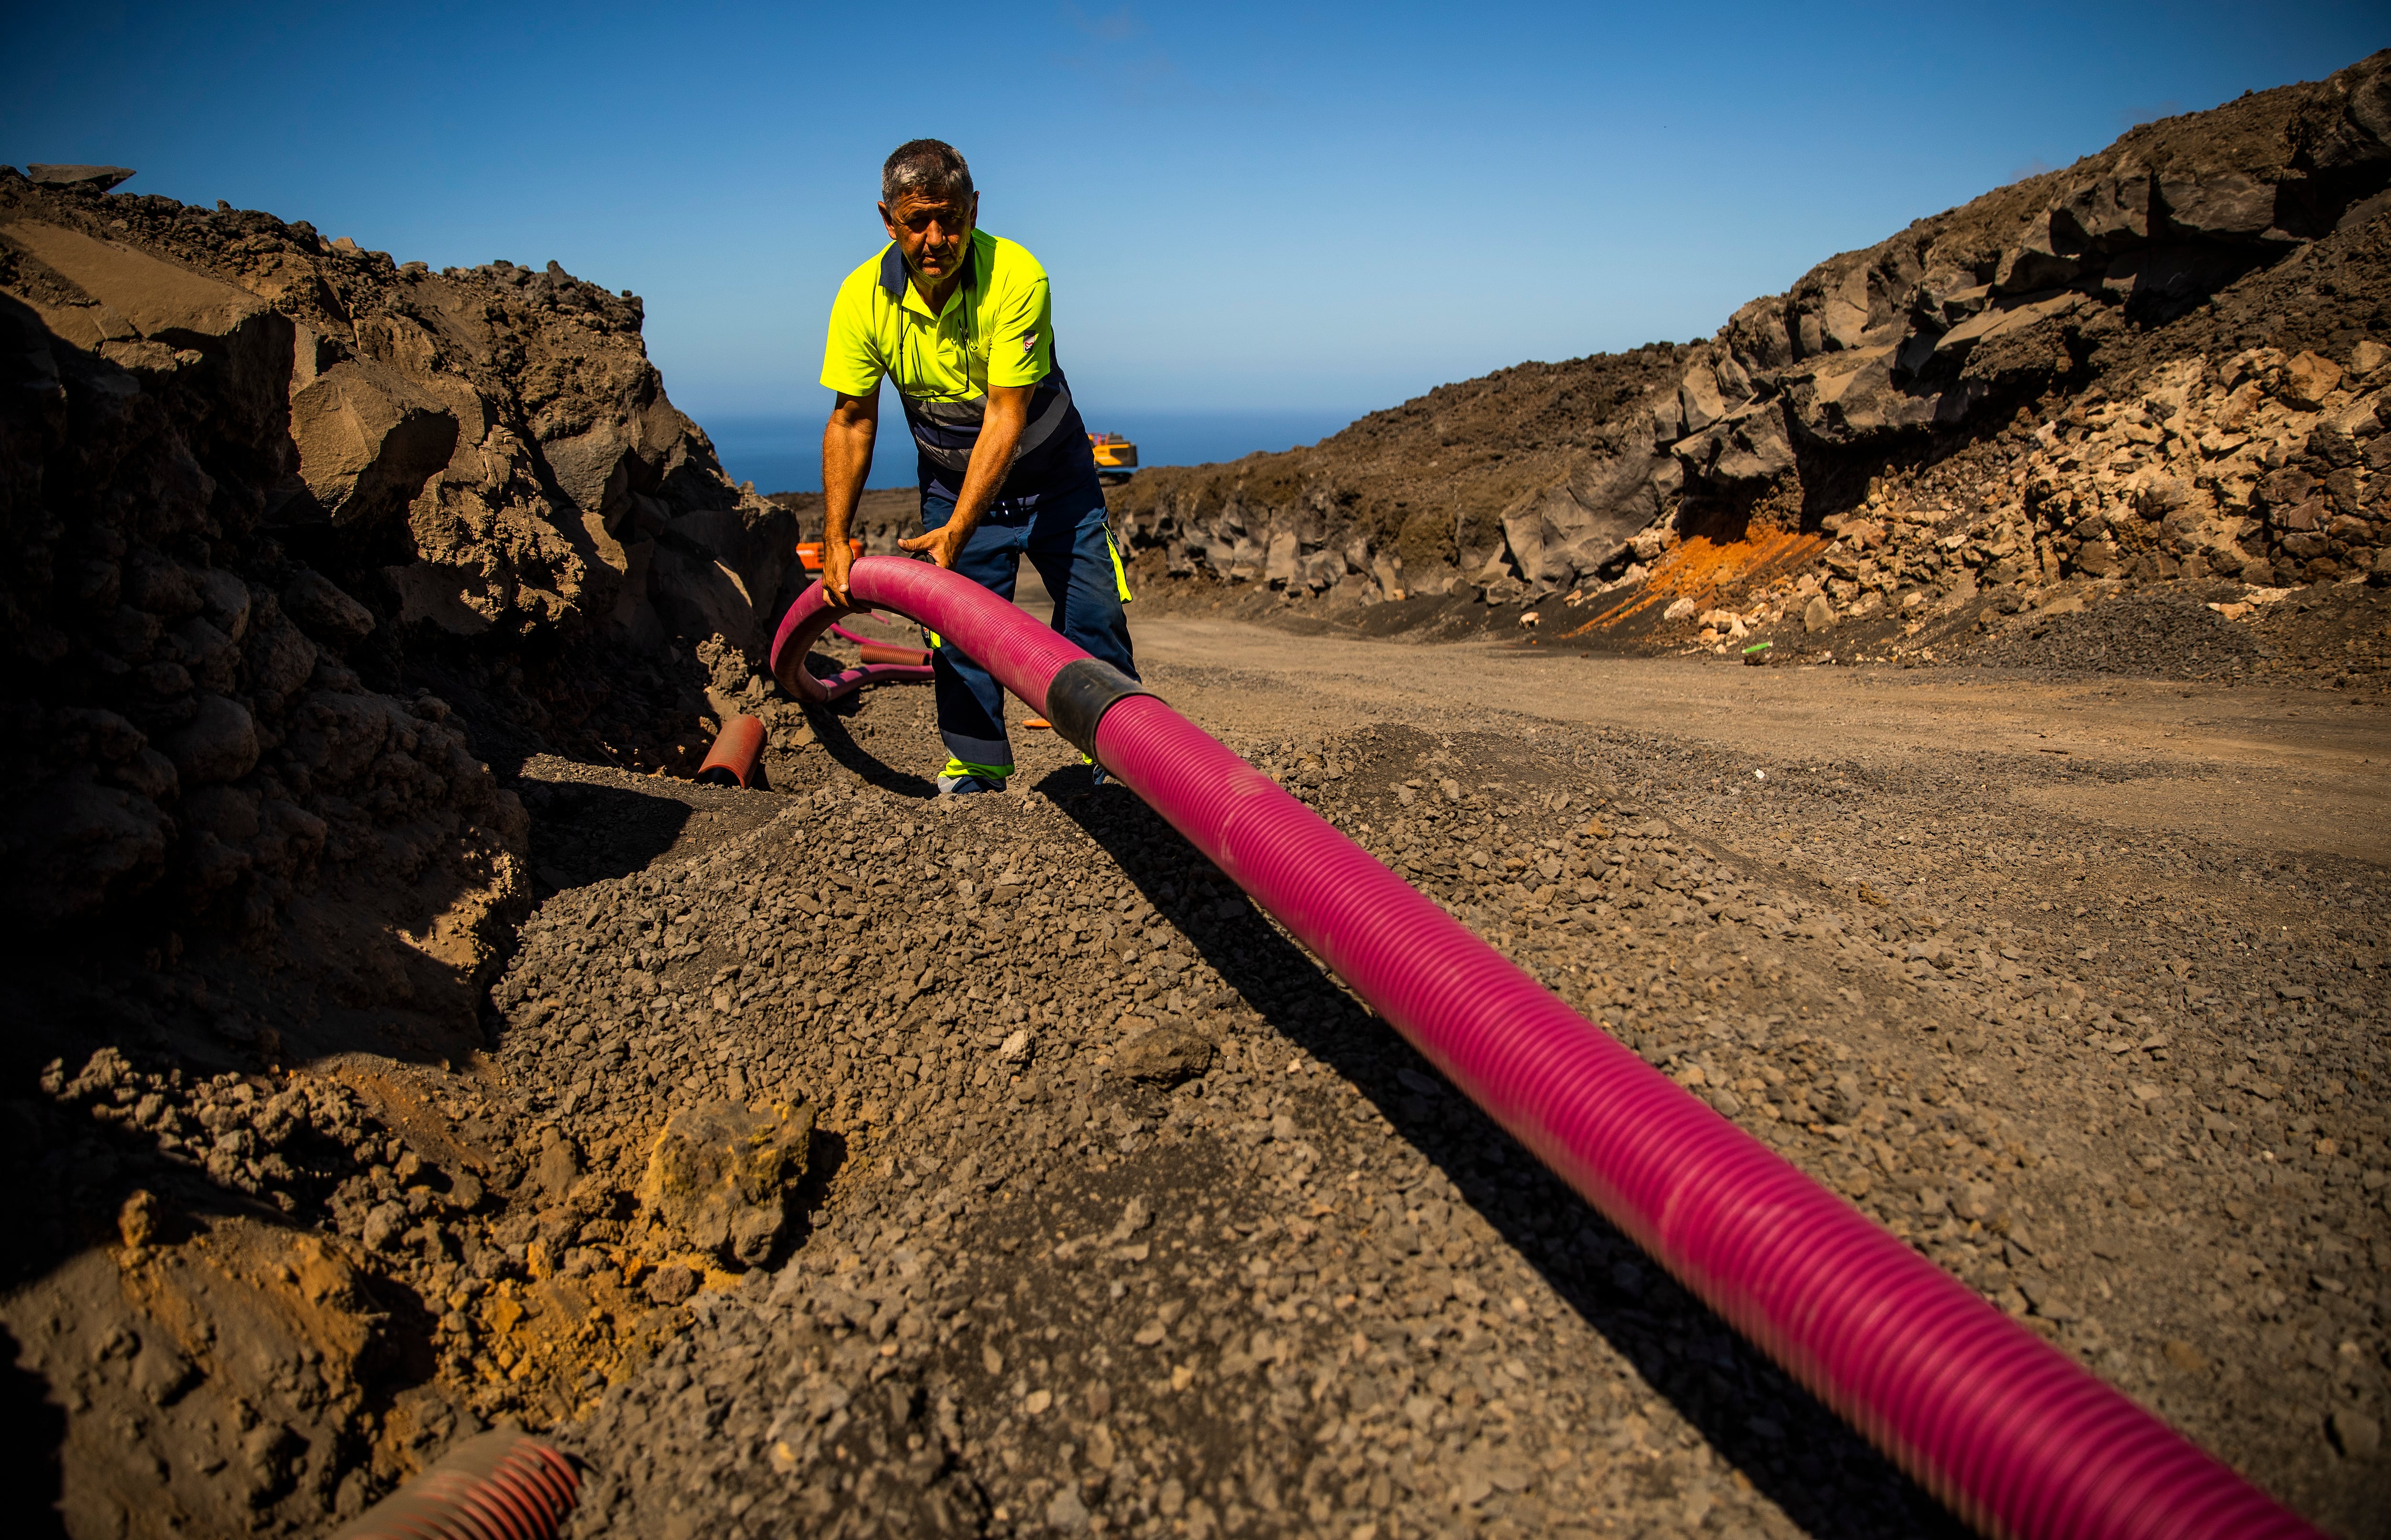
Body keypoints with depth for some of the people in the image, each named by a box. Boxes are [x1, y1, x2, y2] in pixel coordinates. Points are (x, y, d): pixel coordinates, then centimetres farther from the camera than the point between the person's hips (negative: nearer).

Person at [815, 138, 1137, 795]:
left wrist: (958, 531, -36)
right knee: (959, 631, -1)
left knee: (1094, 616, -3)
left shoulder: (1017, 276, -28)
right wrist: (834, 539, -15)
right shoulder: (863, 297, -17)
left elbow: (1006, 415, -30)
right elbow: (851, 422, -9)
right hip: (951, 480, 2)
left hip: (1050, 472, -2)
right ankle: (975, 768, 15)